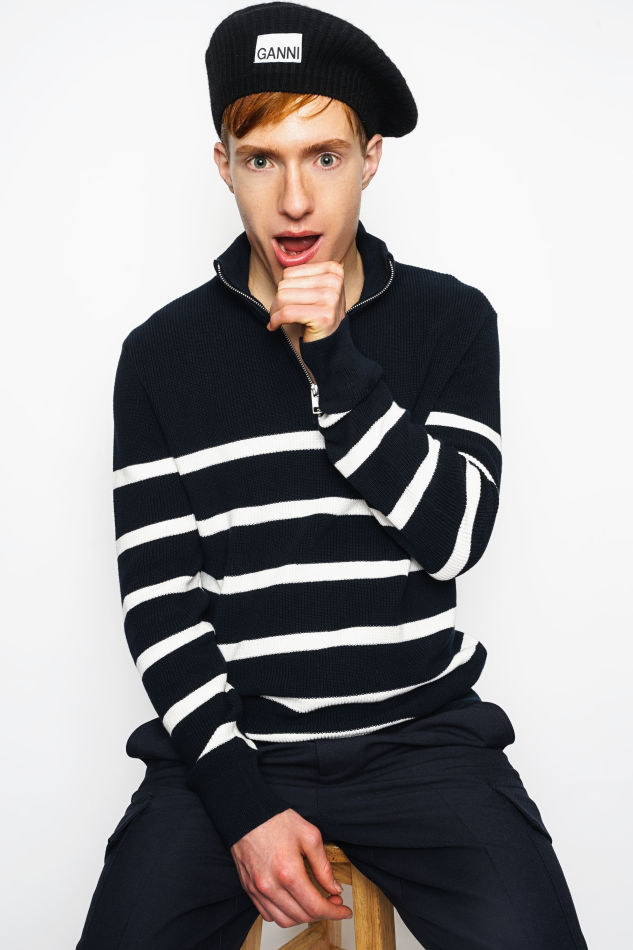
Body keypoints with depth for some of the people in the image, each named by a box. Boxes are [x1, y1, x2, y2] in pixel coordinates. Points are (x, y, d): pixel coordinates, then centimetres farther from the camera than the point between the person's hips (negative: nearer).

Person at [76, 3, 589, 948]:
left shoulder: (451, 319, 2)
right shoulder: (161, 353, 1)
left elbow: (453, 538, -7)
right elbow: (157, 596, -2)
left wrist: (335, 360, -16)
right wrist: (244, 803, -11)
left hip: (421, 732, 0)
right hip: (228, 737, 1)